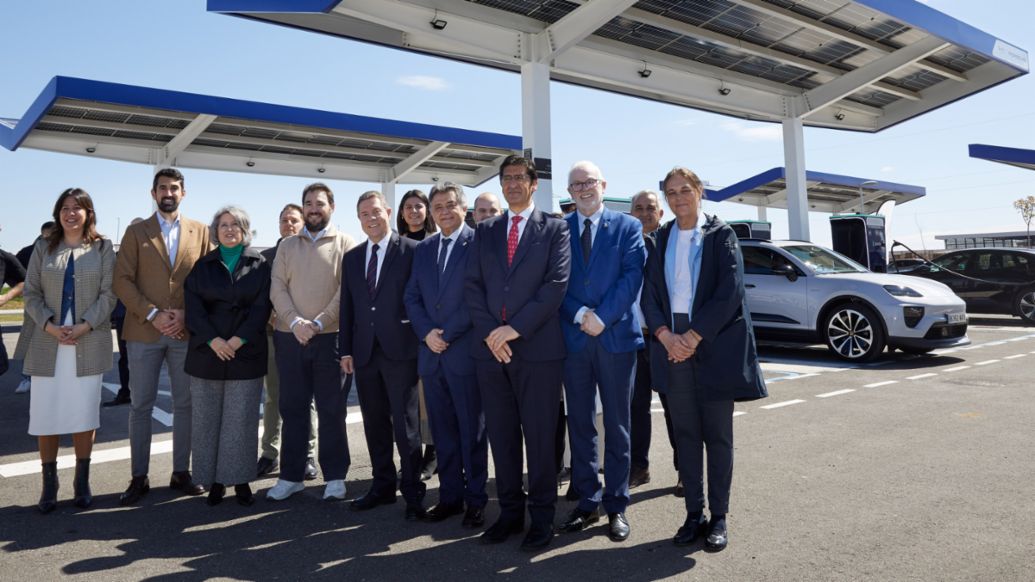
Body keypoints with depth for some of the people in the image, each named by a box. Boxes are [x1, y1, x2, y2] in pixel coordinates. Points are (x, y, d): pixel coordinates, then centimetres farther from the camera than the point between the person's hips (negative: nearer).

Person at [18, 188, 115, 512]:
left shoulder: (102, 248, 5)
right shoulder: (43, 248, 10)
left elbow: (108, 294, -1)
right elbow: (31, 294, 6)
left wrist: (83, 327, -14)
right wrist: (50, 326, -10)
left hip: (89, 343, -2)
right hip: (48, 343, 2)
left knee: (84, 413, 3)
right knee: (46, 414, 3)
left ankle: (82, 481, 15)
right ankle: (49, 483, 15)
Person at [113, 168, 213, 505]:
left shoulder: (200, 231, 8)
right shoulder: (136, 232, 6)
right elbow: (122, 280, -2)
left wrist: (186, 314, -9)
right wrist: (152, 314, -13)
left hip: (187, 331, 1)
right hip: (144, 331, -1)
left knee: (185, 404, 7)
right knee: (140, 405, 5)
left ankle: (181, 473, 18)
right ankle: (139, 478, 14)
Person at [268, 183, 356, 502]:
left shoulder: (346, 243, 2)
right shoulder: (287, 245, 12)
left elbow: (347, 290, -7)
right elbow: (277, 288, 4)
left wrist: (318, 323, -16)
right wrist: (295, 321, -12)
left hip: (330, 338, -3)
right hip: (290, 338, 3)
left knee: (332, 411, 3)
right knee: (292, 409, 9)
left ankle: (335, 477, 13)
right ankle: (291, 476, 20)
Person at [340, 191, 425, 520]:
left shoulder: (411, 251, -3)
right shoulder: (352, 258, 14)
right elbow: (347, 307, 14)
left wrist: (421, 342, -9)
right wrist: (346, 349, 9)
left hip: (400, 349, -5)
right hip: (364, 352, 5)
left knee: (405, 424, 0)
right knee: (374, 424, 12)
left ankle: (412, 492, 10)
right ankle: (383, 485, 24)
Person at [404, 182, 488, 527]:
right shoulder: (423, 250, 15)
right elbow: (412, 298, 11)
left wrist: (447, 334, -12)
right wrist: (427, 333, -5)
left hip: (465, 352, -5)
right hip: (431, 353, 6)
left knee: (472, 430, 4)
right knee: (442, 430, 12)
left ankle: (476, 500, 15)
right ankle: (450, 495, 22)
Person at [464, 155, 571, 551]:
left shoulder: (554, 229, 4)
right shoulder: (484, 231, 15)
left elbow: (556, 283, -8)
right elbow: (472, 285, 7)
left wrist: (515, 327, -14)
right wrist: (489, 332, -8)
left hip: (538, 347, -3)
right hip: (490, 347, 4)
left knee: (539, 436, 3)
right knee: (501, 435, 10)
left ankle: (542, 516, 15)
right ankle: (510, 511, 22)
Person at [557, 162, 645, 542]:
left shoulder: (628, 227, 4)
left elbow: (632, 276, -6)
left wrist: (602, 317, -15)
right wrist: (581, 315, -12)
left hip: (616, 336, -1)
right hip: (573, 338, 2)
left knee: (617, 426, 6)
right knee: (580, 425, 8)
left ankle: (616, 506, 16)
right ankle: (587, 502, 20)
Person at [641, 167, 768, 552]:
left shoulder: (721, 235, -1)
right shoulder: (658, 241, 10)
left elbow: (730, 291, -10)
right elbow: (650, 294, 5)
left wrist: (694, 336, -16)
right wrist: (666, 336, -11)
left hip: (714, 344, -3)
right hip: (672, 344, 3)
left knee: (717, 434, 4)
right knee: (685, 433, 8)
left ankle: (719, 517, 15)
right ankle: (694, 513, 19)